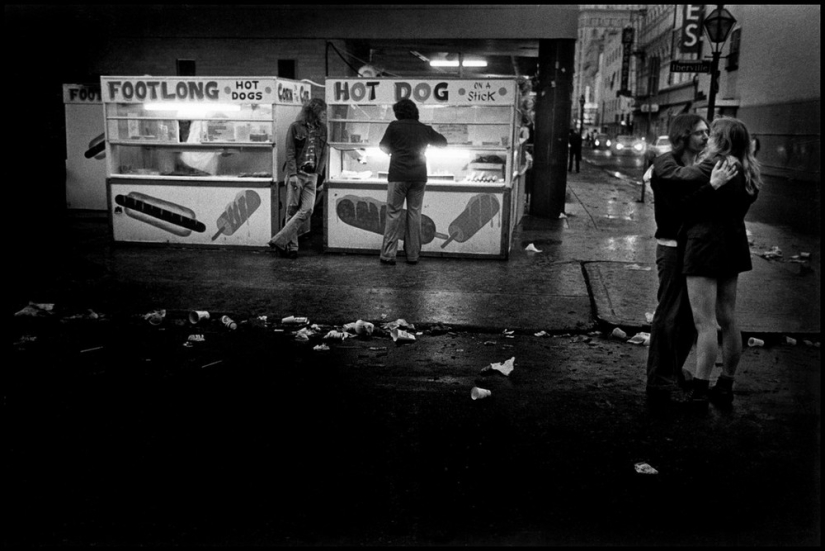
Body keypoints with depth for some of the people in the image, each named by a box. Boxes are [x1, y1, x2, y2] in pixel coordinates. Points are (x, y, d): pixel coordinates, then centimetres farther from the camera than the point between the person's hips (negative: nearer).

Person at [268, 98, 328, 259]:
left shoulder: (322, 129, 12)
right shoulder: (295, 127, 0)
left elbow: (323, 153, 13)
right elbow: (290, 153, -4)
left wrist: (318, 172, 3)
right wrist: (293, 175, -13)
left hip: (312, 175, 4)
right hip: (296, 174, -3)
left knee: (307, 210, -9)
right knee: (292, 210, -2)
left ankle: (279, 241, -5)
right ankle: (291, 247, 4)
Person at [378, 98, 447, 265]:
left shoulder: (394, 126, -2)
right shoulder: (424, 129, 7)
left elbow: (384, 148, 4)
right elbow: (443, 142, 18)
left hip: (398, 176, -3)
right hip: (419, 176, 3)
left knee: (393, 214, 1)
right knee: (415, 213, 8)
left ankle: (388, 254, -1)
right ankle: (413, 255, 11)